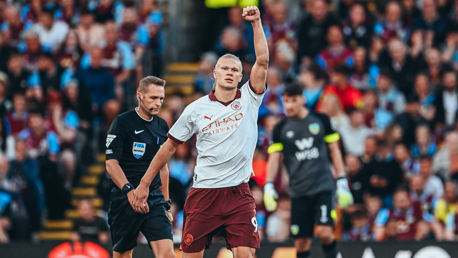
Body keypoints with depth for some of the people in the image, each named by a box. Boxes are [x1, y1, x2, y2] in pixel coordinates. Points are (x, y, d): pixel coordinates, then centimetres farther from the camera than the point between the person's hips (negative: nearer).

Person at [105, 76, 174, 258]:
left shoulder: (162, 126, 12)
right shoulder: (122, 123, -6)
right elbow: (111, 163, -12)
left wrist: (165, 202, 20)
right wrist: (129, 190, -26)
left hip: (155, 201, 4)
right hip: (125, 202, -4)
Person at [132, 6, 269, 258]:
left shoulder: (249, 100, 5)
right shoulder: (196, 109, 4)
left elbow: (262, 61, -7)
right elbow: (170, 146, 10)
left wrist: (256, 22, -13)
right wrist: (144, 184, 11)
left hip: (239, 194, 0)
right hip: (203, 191, 0)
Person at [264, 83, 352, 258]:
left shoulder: (320, 120, 4)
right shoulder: (281, 129, 6)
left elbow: (334, 150, 9)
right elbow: (274, 158, 5)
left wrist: (342, 181, 3)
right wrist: (269, 186, -10)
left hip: (323, 186, -1)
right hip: (299, 191, 1)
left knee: (324, 232, -19)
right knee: (302, 242, 0)